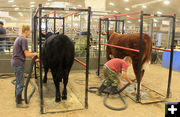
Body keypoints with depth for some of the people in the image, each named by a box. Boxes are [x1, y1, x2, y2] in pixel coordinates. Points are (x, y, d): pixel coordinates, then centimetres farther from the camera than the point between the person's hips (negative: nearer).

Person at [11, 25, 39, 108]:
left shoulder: (19, 38, 14)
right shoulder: (23, 39, -17)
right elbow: (27, 54, -20)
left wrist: (32, 56, 17)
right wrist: (35, 54, -3)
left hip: (15, 62, 10)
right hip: (19, 63, -10)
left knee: (18, 81, 21)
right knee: (20, 83, -2)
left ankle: (17, 97, 35)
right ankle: (18, 103, 6)